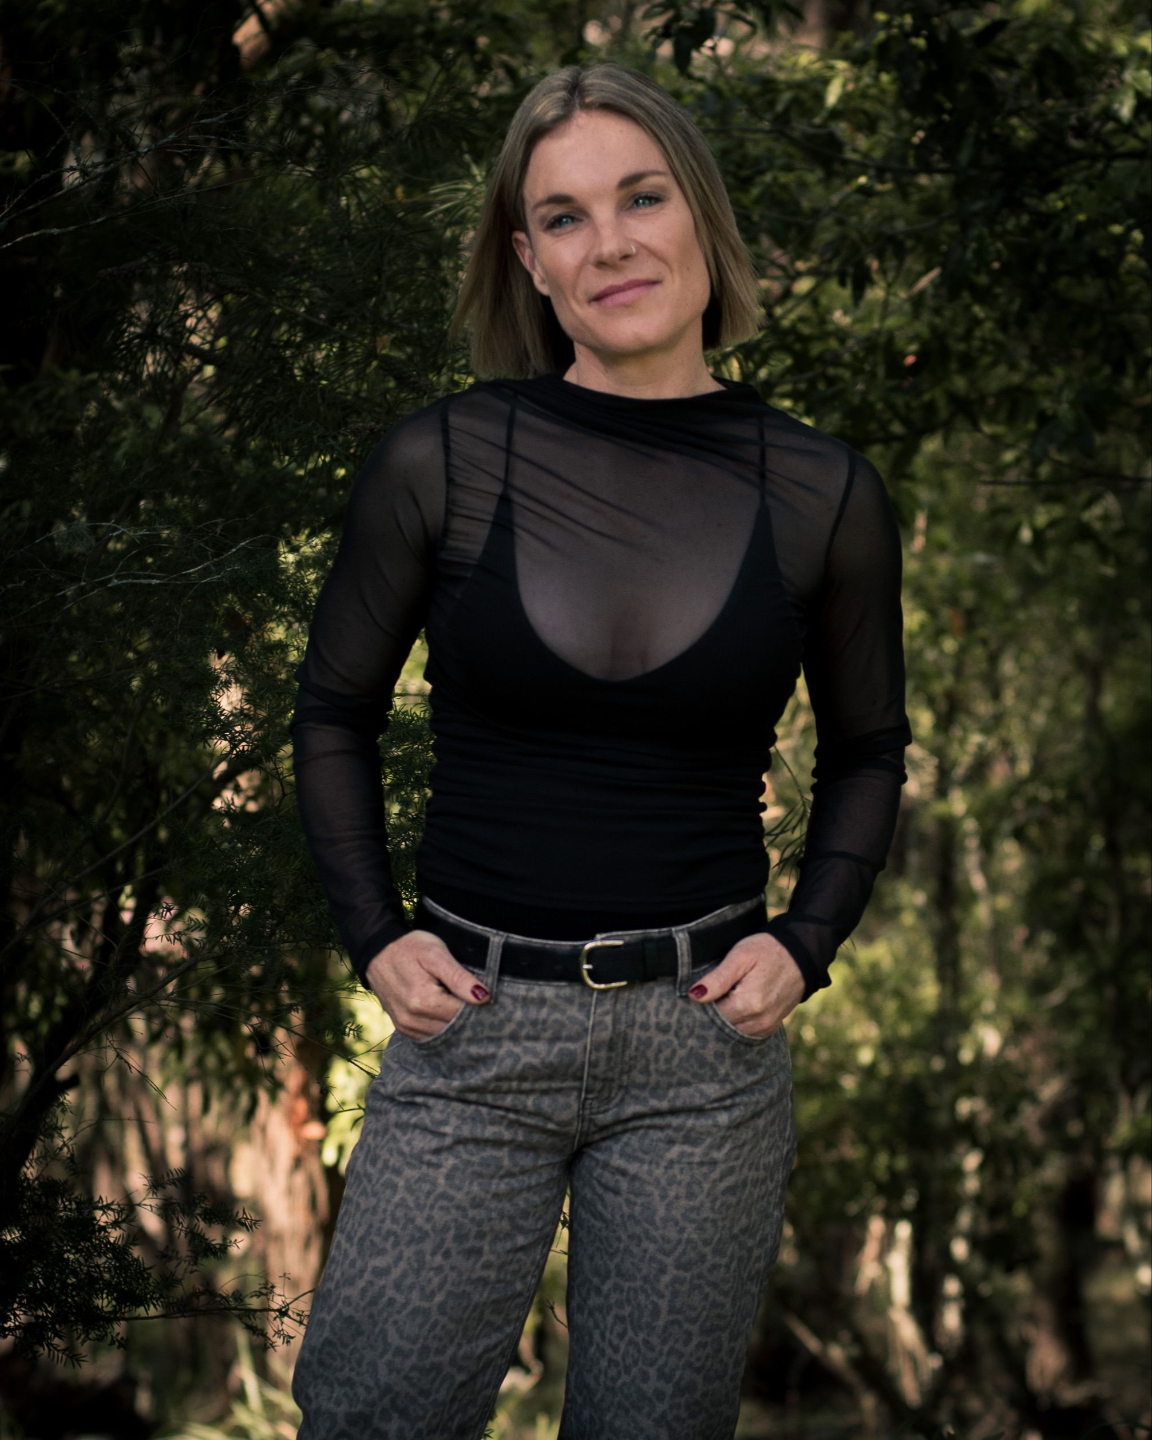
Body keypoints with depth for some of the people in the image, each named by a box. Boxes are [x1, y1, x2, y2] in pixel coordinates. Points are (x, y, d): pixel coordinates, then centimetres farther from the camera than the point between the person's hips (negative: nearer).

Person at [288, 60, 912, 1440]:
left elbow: (867, 749, 14)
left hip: (705, 1039, 1)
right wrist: (375, 938, -1)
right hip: (472, 1029, -1)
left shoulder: (823, 494, 0)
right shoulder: (438, 464, -4)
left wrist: (802, 942, 0)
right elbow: (332, 714, 9)